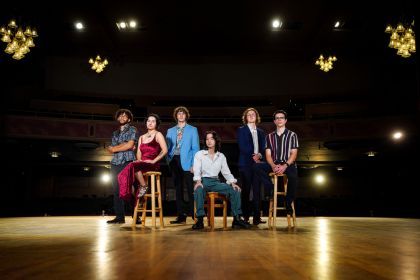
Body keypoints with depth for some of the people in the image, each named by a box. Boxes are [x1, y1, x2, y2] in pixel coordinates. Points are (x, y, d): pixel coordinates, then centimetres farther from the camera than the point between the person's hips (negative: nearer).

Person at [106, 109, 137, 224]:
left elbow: (130, 145, -7)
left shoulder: (132, 129, 7)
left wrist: (115, 148, 3)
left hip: (127, 162, -5)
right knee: (117, 190, 3)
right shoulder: (115, 133, 21)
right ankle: (119, 216, 8)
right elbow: (110, 149, 11)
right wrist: (123, 145, -6)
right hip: (115, 164, 6)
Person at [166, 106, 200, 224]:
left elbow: (195, 148, 1)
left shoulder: (192, 130, 7)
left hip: (186, 161, -3)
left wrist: (194, 164, -9)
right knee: (178, 189, 6)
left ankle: (194, 214, 3)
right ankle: (181, 216, 11)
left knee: (190, 189, -4)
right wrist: (169, 160, -2)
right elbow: (168, 148, 15)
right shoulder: (170, 131, 16)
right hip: (174, 161, 4)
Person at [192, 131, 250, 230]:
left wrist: (232, 182, -5)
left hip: (215, 182, 3)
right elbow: (197, 170, -4)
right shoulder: (199, 154, 8)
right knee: (199, 190, -38)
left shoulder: (221, 156, 17)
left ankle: (237, 218, -13)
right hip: (203, 181, -3)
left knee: (235, 190, -18)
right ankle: (200, 219, -34)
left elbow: (226, 172, 13)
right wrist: (198, 181, -24)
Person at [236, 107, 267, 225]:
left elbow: (263, 148, 12)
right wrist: (252, 156, -11)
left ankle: (257, 217, 0)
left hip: (258, 164, 4)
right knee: (246, 190, -3)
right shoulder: (241, 130, 6)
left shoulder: (261, 132, 20)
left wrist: (259, 155, -8)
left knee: (257, 190, -1)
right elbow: (242, 147, -6)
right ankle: (245, 217, 2)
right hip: (245, 164, -4)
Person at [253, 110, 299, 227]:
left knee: (293, 176, -37)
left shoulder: (292, 135, 10)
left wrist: (285, 166, -18)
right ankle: (272, 190, -14)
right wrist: (273, 166, -15)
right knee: (257, 167, -26)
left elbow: (294, 154, 0)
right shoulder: (269, 136, 16)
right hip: (274, 165, 3)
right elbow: (268, 155, 6)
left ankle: (288, 206, -19)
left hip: (288, 164, -2)